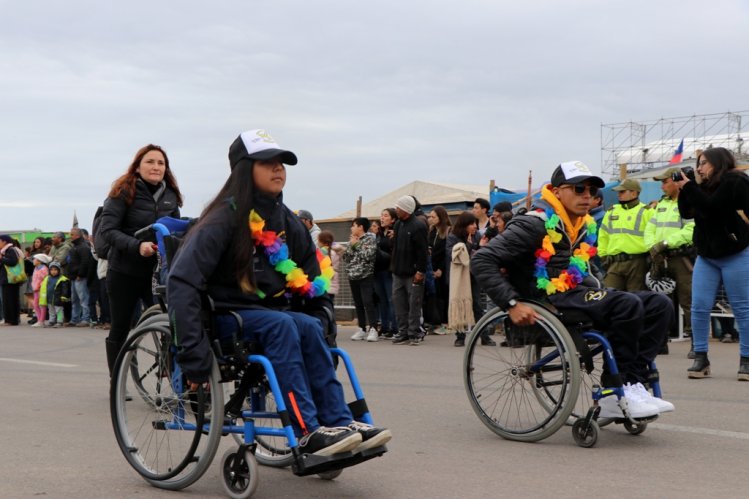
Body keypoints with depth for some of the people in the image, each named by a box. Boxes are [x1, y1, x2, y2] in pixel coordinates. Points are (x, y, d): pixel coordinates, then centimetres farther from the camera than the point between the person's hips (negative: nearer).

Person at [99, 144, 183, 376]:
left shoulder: (170, 196, 7)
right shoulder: (124, 192, -7)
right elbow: (107, 230, -15)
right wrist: (137, 246, -28)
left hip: (157, 271, 3)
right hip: (125, 271, -3)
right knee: (120, 330, 8)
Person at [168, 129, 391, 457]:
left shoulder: (287, 223, 7)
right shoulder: (225, 219, -14)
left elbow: (315, 282, 18)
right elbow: (181, 283, -24)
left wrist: (323, 323, 2)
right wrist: (194, 356, -31)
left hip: (269, 310, 6)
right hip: (225, 315, -6)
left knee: (309, 328, -25)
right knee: (281, 324, -33)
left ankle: (338, 422, -25)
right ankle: (308, 431, -34)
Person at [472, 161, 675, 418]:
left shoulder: (587, 225, 15)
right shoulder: (535, 224, -11)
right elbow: (481, 261, -16)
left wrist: (600, 291, 13)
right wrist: (512, 304, -23)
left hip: (579, 293, 9)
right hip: (549, 300, -9)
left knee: (659, 304, -6)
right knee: (628, 305, -28)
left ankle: (631, 385, -15)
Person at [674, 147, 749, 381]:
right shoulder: (708, 186, 14)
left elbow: (711, 207, -20)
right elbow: (686, 212, 12)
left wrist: (689, 186, -13)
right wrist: (684, 189, 0)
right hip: (706, 256, 7)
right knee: (699, 307, -1)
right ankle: (700, 358, 3)